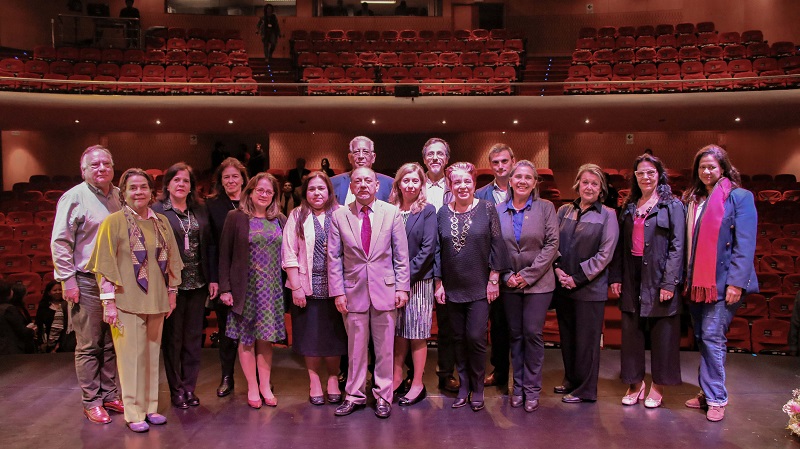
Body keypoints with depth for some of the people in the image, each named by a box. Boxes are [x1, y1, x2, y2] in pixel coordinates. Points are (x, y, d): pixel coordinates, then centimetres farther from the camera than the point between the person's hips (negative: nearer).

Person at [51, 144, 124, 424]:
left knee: (111, 344, 13)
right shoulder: (75, 197, -7)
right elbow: (60, 241, -8)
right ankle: (91, 402, 13)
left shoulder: (120, 196, 9)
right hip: (86, 283, -5)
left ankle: (110, 395, 24)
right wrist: (67, 279, -12)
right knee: (88, 346, 3)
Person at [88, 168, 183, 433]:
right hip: (127, 301, -4)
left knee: (152, 354, 10)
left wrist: (171, 292, 12)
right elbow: (104, 266, -7)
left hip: (155, 301, 5)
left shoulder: (161, 222, 8)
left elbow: (170, 260, 14)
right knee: (131, 356, 1)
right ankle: (133, 412, 12)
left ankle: (150, 407, 22)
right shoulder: (114, 222, -6)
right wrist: (108, 302, -11)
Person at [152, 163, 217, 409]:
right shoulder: (157, 211, -4)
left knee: (194, 337, 10)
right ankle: (176, 389, 19)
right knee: (173, 338, 7)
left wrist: (213, 278, 3)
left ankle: (190, 387, 22)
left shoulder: (200, 210, 8)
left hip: (198, 284, 4)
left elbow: (209, 245, 9)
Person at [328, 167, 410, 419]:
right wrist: (337, 292, -2)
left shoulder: (392, 213, 1)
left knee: (384, 348, 7)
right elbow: (334, 258, 3)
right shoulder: (339, 216, 2)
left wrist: (402, 287, -3)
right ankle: (354, 396, 24)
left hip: (385, 289, 0)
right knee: (356, 347, 8)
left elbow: (401, 255, 2)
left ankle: (383, 397, 21)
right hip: (354, 291, 0)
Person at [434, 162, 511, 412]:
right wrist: (438, 283, 4)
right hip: (452, 288, 3)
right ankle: (463, 387, 23)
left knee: (476, 338, -5)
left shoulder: (487, 209, -3)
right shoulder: (443, 213, 4)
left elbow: (497, 245, -3)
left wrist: (494, 279, -6)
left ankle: (477, 389, 14)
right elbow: (437, 251, 7)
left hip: (479, 287, -3)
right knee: (459, 339, 10)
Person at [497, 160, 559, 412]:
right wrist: (507, 275, -8)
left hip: (538, 283, -2)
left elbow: (552, 244, -6)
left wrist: (527, 275, -12)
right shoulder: (499, 211, 5)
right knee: (515, 335, 8)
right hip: (510, 284, 2)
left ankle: (532, 389, 11)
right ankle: (518, 387, 20)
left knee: (532, 334, -2)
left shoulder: (545, 208, 0)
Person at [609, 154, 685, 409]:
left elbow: (677, 246, -8)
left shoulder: (672, 205, -1)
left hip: (659, 278, -4)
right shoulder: (629, 207, 13)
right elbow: (620, 245, 12)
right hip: (632, 278, 4)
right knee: (632, 332, 8)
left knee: (661, 334, 4)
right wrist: (615, 277, 4)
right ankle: (635, 383, 21)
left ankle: (658, 387, 18)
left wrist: (669, 282, -15)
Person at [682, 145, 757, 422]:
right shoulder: (692, 201, 13)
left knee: (712, 337, -8)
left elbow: (745, 243, -10)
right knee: (701, 338, 10)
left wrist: (736, 282, -17)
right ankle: (708, 393, 21)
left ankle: (716, 398, 4)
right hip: (697, 282, 6)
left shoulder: (739, 197, -4)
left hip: (723, 282, -6)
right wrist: (687, 279, 6)